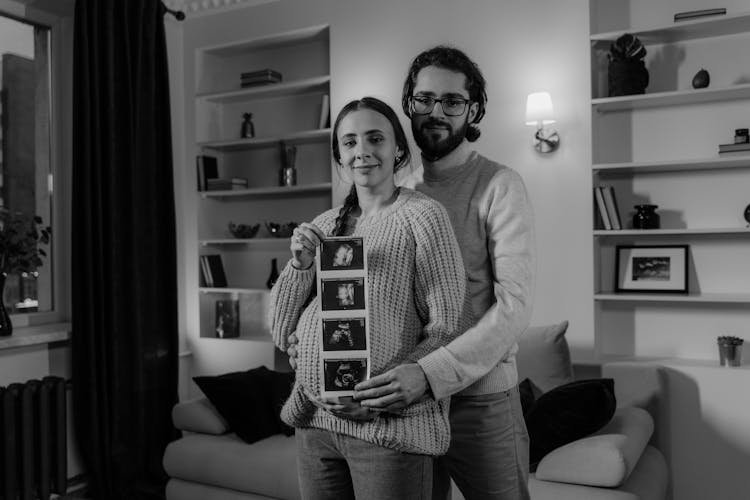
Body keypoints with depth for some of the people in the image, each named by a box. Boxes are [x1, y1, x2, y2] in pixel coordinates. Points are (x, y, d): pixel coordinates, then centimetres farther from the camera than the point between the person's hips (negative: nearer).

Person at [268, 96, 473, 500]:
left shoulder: (422, 215, -7)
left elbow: (448, 330, -10)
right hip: (313, 422, 5)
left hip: (388, 425, -4)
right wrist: (299, 266, -7)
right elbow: (281, 331, 9)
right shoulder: (323, 225, 8)